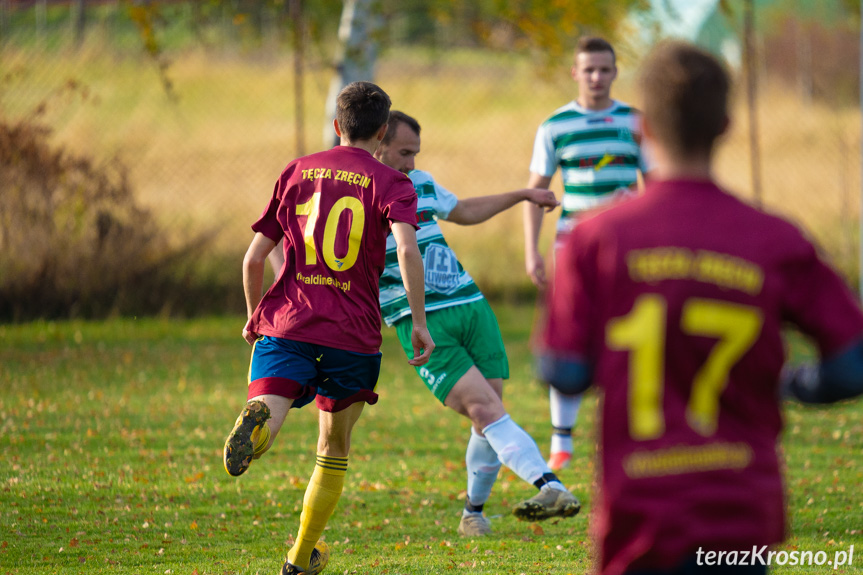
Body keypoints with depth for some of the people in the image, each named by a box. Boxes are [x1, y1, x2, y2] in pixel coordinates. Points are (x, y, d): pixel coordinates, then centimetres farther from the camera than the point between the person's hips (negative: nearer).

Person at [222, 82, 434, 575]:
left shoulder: (298, 172, 14)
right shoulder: (390, 184, 3)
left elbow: (255, 258, 13)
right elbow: (408, 248, -17)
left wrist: (255, 317, 29)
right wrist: (419, 322, -12)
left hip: (286, 325, 1)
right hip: (353, 334, -1)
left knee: (269, 418, -16)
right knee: (335, 450, 19)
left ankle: (258, 421, -52)